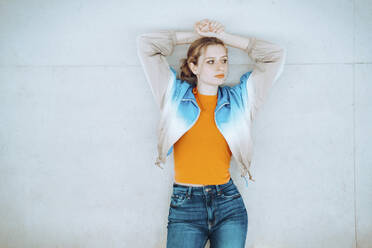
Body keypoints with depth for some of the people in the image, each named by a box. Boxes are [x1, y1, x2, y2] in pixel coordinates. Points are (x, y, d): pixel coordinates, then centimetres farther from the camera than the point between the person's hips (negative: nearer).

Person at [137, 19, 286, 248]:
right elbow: (146, 44, 5)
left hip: (228, 204, 1)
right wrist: (196, 35, 11)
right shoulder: (176, 94, 8)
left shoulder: (238, 98, 10)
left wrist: (222, 36, 10)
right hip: (184, 204, -1)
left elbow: (276, 54, 9)